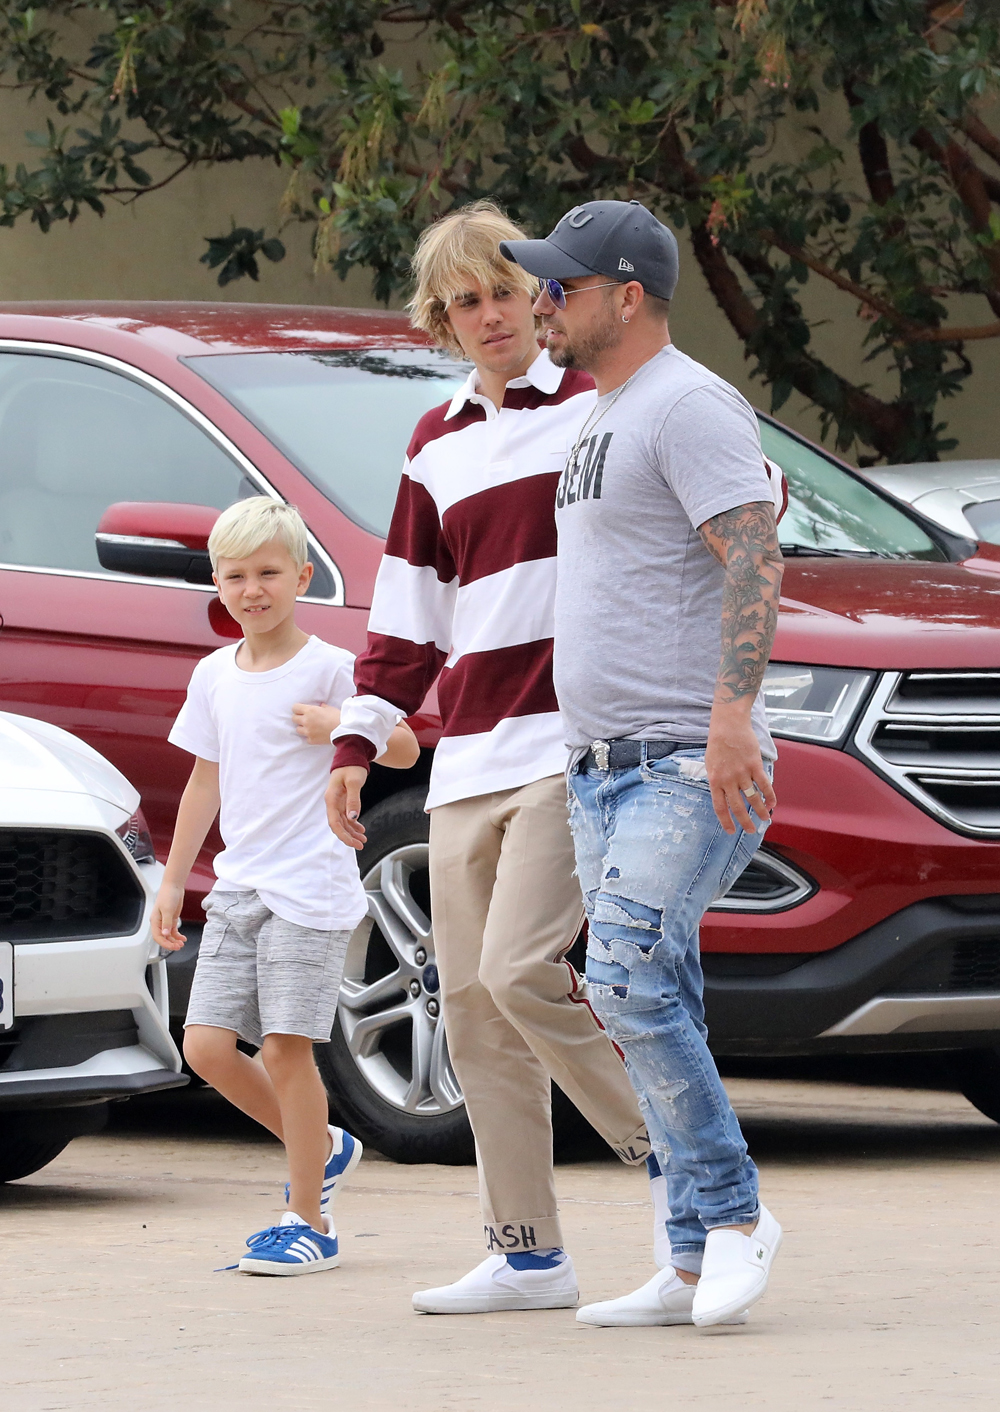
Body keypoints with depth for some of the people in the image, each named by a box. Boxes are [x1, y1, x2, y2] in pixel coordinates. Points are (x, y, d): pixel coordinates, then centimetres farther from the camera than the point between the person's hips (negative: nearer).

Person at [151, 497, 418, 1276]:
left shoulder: (329, 669, -6)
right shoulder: (214, 676, 12)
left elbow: (405, 748, -6)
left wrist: (337, 730, -23)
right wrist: (173, 882, 19)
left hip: (310, 888, -6)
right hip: (238, 887, 6)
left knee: (284, 1044, -9)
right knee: (207, 1043, -2)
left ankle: (309, 1220, 0)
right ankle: (322, 1146, 20)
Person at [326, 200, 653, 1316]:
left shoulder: (600, 408, 1)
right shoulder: (436, 448, 18)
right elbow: (408, 614, 22)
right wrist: (359, 742, 15)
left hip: (576, 742, -6)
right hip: (466, 763, 6)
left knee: (519, 970, -20)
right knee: (473, 1008, 1)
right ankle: (527, 1256, 5)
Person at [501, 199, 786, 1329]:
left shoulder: (689, 406, -10)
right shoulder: (604, 421, 21)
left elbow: (754, 558, -21)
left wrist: (732, 715, -31)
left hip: (689, 766, -10)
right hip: (604, 770, 10)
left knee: (628, 980, -21)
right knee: (645, 1004, 5)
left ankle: (734, 1214, -11)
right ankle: (696, 1265, 6)